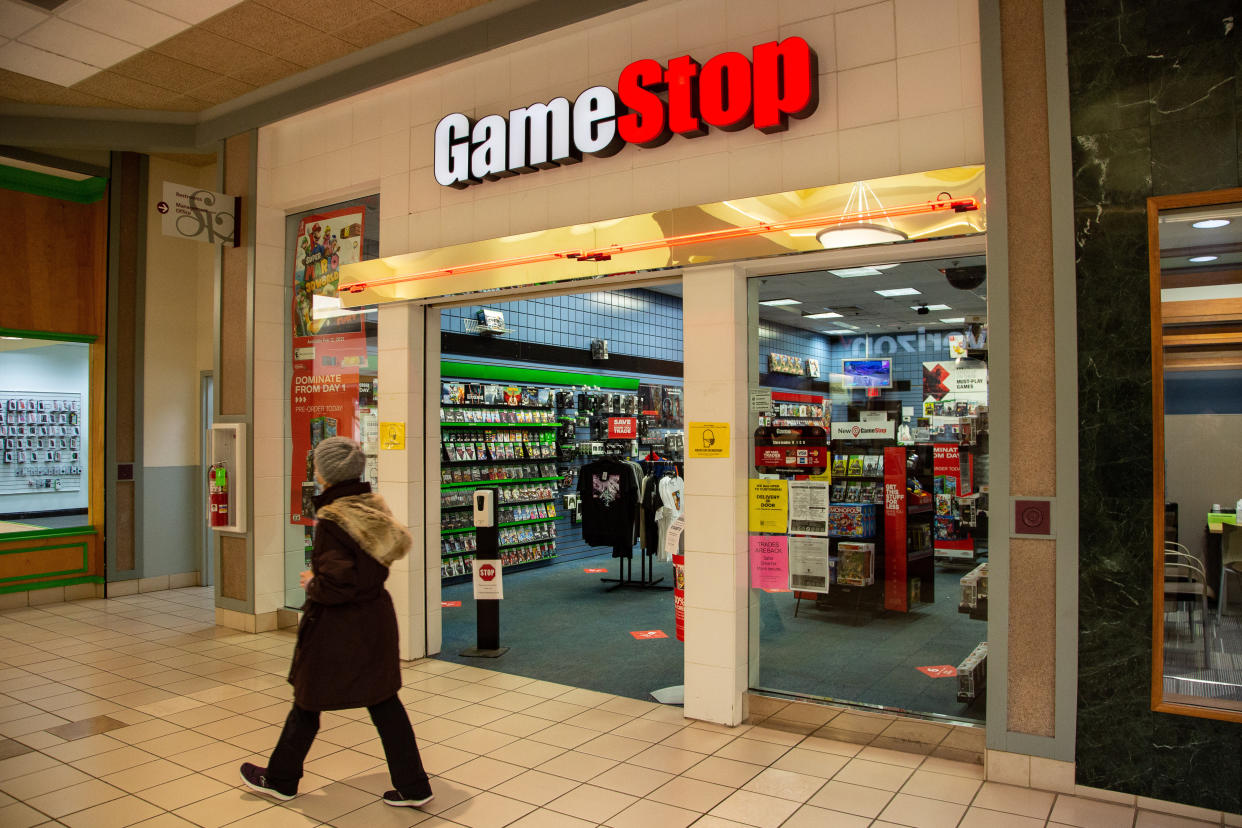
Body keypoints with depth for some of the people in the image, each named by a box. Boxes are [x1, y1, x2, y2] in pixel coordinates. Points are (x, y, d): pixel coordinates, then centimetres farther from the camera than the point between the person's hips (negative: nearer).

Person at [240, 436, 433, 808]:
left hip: (338, 627, -7)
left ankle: (280, 779, 36)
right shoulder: (374, 507, 1)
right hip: (377, 618, 7)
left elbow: (336, 585, -24)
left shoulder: (332, 520, -22)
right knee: (384, 702, 13)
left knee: (308, 701, 14)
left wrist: (311, 584, -4)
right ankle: (413, 786, 17)